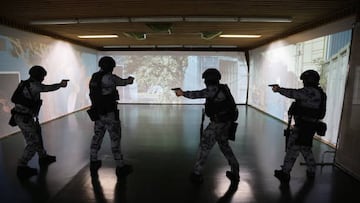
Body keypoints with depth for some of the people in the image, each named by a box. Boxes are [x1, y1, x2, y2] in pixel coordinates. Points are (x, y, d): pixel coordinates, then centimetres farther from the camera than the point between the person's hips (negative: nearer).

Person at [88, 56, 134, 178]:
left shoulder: (94, 78, 7)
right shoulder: (109, 77, -16)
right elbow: (123, 82, -1)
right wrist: (130, 79, 22)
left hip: (98, 113, 8)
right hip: (110, 113, -8)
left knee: (97, 137, 18)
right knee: (115, 139, 1)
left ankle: (93, 164, 29)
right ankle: (120, 167, 9)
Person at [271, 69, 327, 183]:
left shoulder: (311, 91, -17)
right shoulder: (316, 92, 14)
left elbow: (293, 93, -22)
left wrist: (278, 89, -12)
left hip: (303, 126, -10)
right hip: (309, 125, 10)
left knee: (293, 148, -4)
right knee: (305, 148, 22)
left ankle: (285, 173, 3)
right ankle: (311, 173, 34)